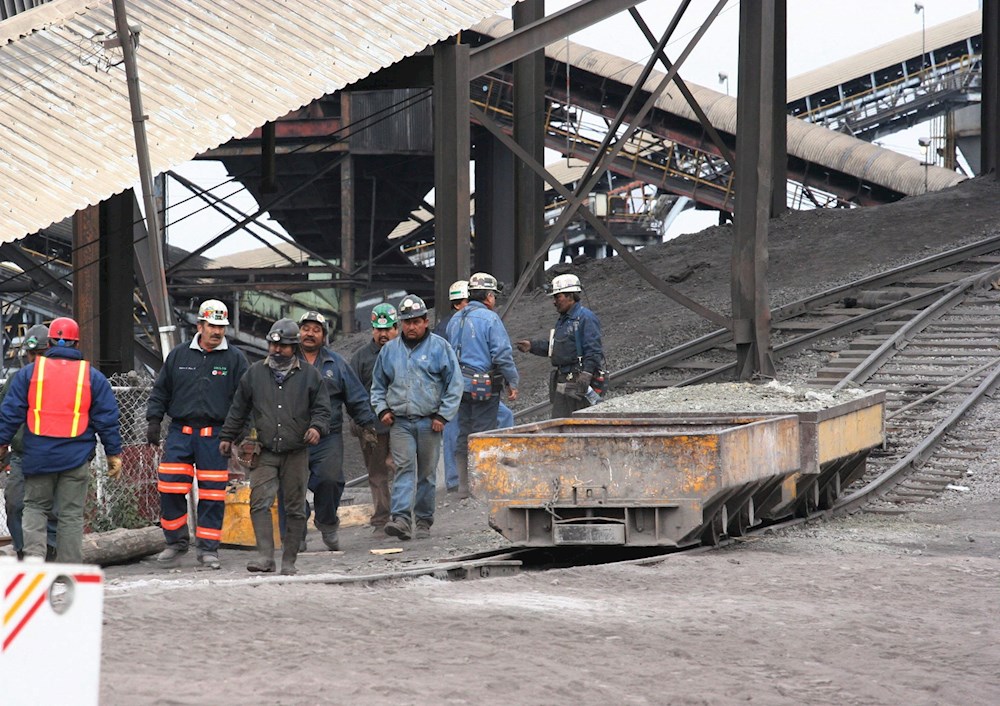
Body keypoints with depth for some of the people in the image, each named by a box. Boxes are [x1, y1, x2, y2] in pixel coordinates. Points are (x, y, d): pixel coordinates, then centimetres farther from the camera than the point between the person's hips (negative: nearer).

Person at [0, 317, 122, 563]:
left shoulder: (29, 372, 2)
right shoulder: (92, 377, 4)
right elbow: (107, 419, 5)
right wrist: (114, 453, 10)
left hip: (38, 456, 0)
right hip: (76, 459, 0)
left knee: (35, 506, 14)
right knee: (71, 514, 5)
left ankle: (34, 554, -6)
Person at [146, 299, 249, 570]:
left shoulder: (235, 359, 4)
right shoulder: (178, 355, 9)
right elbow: (160, 392, 15)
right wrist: (153, 421, 6)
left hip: (214, 436, -1)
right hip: (180, 433, 1)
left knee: (212, 494, -1)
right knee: (170, 488, -3)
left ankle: (208, 548, 8)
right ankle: (176, 542, 12)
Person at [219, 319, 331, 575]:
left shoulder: (309, 375, 7)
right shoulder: (255, 373, 11)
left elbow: (322, 408, 8)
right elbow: (238, 409, 18)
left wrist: (317, 427, -12)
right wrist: (227, 436, 17)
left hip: (296, 454, 0)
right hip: (264, 454, 0)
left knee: (295, 508, 4)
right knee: (260, 503, -15)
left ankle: (289, 562, 11)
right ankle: (265, 557, -21)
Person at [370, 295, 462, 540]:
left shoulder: (440, 347, 1)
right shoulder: (389, 350, 11)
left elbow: (455, 384, 1)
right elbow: (378, 385, 22)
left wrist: (443, 415, -5)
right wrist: (382, 410, 6)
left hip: (429, 422, -1)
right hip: (400, 422, 1)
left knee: (426, 473, 6)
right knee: (404, 468, -12)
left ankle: (424, 521, 14)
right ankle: (401, 519, -23)